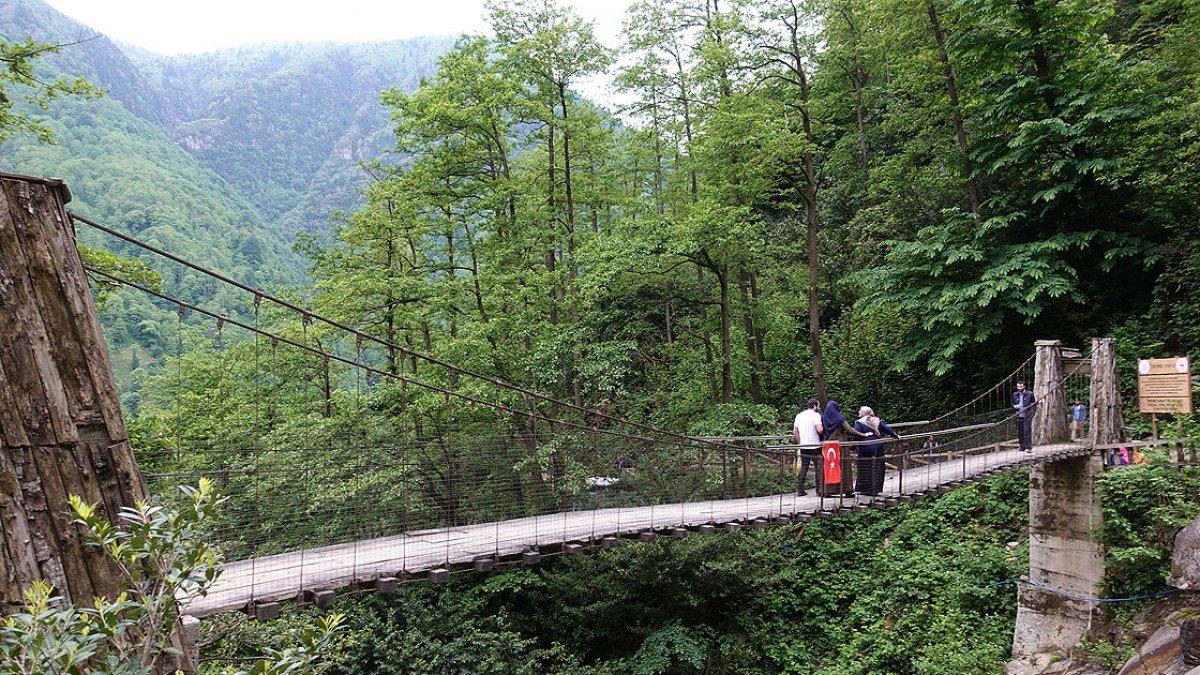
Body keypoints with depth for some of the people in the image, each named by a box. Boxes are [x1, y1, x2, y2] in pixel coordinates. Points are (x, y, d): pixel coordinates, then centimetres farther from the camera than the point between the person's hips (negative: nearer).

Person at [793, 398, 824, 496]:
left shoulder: (799, 415, 11)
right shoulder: (815, 415, -8)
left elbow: (795, 432, 12)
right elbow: (820, 430, -20)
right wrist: (823, 427, 1)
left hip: (803, 446, 6)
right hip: (815, 446, -6)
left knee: (803, 467, 10)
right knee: (819, 468, 4)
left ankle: (799, 490, 7)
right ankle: (819, 490, 3)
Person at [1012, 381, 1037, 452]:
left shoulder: (1030, 394, 1)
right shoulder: (1015, 395, 10)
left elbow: (1034, 404, 7)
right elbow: (1012, 404, 19)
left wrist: (1032, 413, -3)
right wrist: (1014, 406, -4)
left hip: (1027, 416, -4)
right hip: (1019, 416, 4)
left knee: (1027, 431, -10)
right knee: (1020, 432, 6)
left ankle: (1029, 447, -10)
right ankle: (1022, 446, 15)